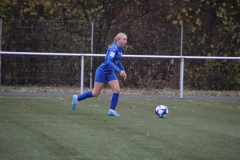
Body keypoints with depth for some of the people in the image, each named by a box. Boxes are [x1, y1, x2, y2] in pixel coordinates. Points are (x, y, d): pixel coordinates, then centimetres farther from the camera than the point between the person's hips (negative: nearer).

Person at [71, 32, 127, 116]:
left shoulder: (121, 49, 4)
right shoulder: (113, 48, -23)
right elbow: (109, 61, -33)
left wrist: (123, 71, 18)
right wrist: (119, 71, -37)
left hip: (110, 72, 8)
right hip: (102, 71, -8)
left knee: (117, 90, -9)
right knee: (96, 93, 0)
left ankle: (112, 110, -3)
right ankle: (77, 98, 19)